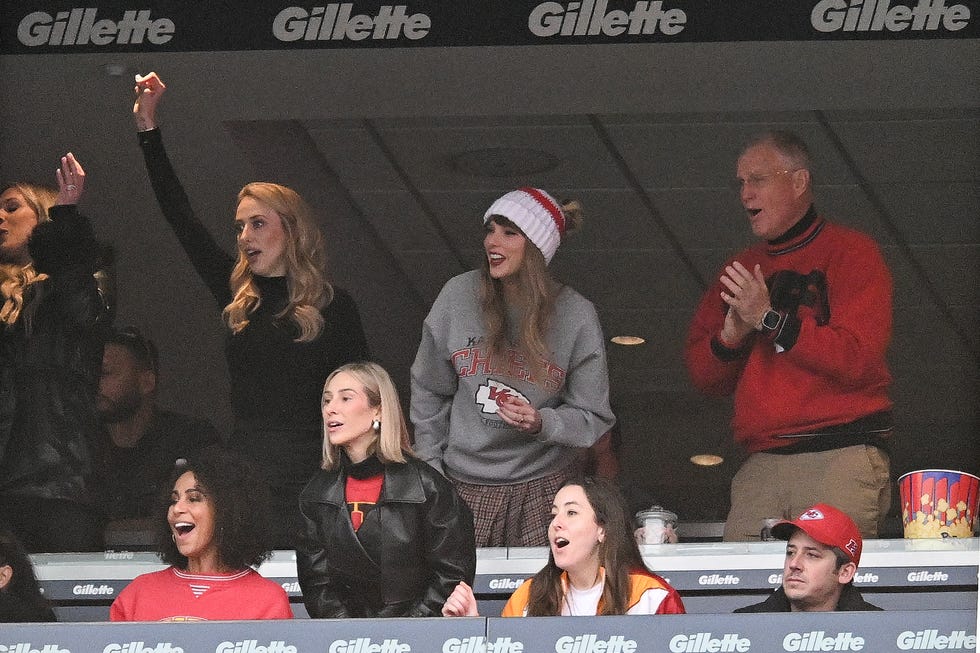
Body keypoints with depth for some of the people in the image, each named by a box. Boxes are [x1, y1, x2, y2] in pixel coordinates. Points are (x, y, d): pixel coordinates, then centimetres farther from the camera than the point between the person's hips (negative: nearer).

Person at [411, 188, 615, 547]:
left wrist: (542, 423, -20)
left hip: (543, 489, -1)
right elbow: (429, 393, 9)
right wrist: (430, 471, 8)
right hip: (466, 486, 1)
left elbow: (593, 417, -1)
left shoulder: (576, 315, -5)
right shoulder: (458, 296, -2)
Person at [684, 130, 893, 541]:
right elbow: (702, 376, 17)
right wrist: (730, 337, -4)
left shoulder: (851, 253, 4)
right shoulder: (741, 272, 21)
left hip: (839, 461, -5)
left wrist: (771, 319, -11)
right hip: (760, 469, 5)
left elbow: (857, 360, -10)